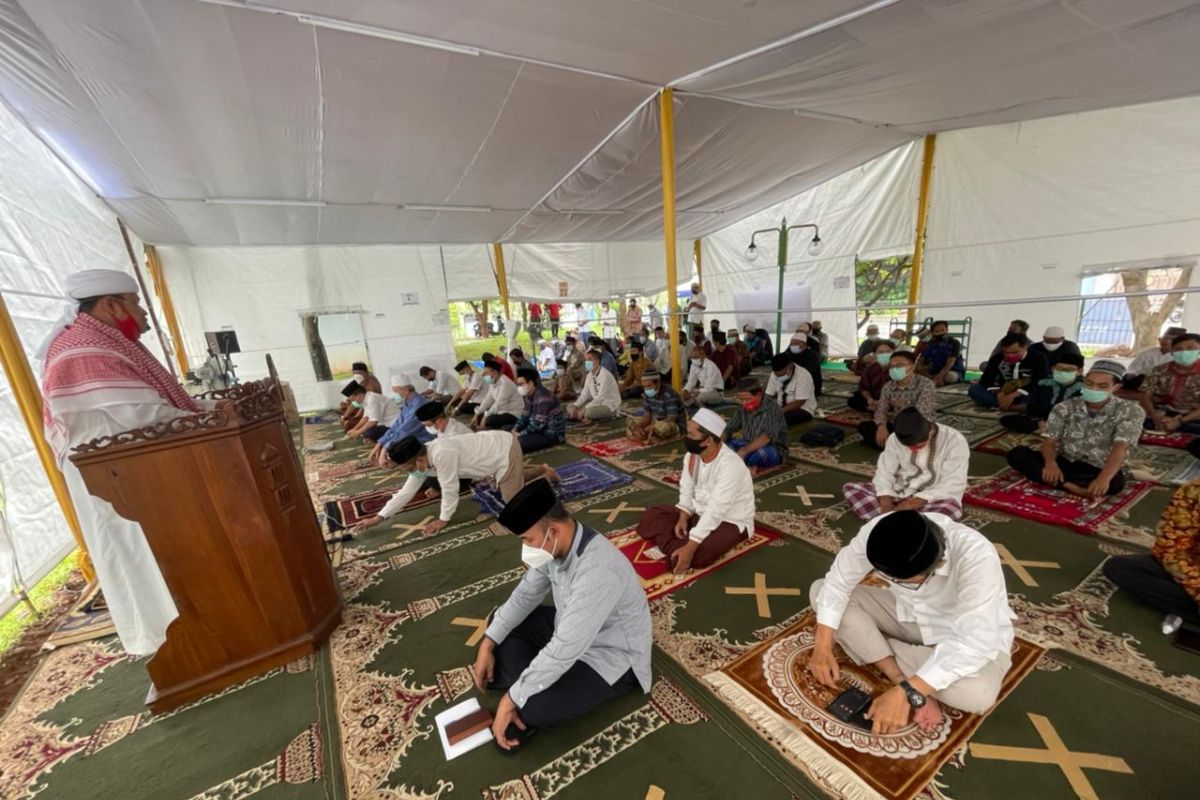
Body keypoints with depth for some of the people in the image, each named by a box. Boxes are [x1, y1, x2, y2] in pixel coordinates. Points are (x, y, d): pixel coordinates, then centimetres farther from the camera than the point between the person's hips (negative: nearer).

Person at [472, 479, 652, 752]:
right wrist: (488, 644, -2)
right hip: (570, 630, 8)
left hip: (610, 657, -8)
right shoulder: (557, 544, -12)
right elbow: (525, 594, 2)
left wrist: (512, 699, -23)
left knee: (530, 708, -26)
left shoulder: (597, 571, -39)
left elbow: (564, 651, -34)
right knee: (502, 622, 7)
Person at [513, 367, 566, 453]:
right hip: (540, 429, 10)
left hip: (553, 434, -10)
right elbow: (525, 416, 10)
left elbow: (539, 424, -27)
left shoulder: (543, 397, -24)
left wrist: (520, 434, -19)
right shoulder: (529, 395, 6)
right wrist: (514, 430, -6)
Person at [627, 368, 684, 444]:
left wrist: (651, 428, -33)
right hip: (656, 422, 7)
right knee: (630, 422, -1)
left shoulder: (670, 394, -26)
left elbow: (671, 419, -26)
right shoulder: (647, 393, -5)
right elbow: (647, 415, -2)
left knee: (661, 427, -41)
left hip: (675, 425, -7)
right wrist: (638, 427, -23)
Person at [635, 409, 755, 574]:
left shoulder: (730, 466, -31)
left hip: (729, 521, -7)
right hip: (699, 513, 7)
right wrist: (683, 518, -19)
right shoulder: (692, 455, -6)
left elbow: (715, 512, -34)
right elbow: (687, 492, 0)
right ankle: (677, 550, -18)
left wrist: (689, 548, -37)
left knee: (698, 554, -34)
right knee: (652, 515, -4)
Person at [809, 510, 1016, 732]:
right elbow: (836, 582, -18)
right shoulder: (877, 532, -27)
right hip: (907, 614, 3)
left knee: (978, 693, -35)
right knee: (820, 589, -15)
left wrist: (906, 694, -41)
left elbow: (974, 644, -38)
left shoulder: (977, 557, -36)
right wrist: (823, 647, -25)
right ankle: (901, 678, -16)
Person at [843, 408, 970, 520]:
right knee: (850, 488, -17)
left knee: (952, 509, -39)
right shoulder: (896, 438, -7)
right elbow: (884, 471, -6)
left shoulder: (955, 441, -16)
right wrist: (886, 503, -24)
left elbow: (952, 485, -20)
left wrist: (912, 504, -29)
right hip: (899, 492, 3)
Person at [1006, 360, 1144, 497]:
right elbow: (1049, 442, -7)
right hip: (1064, 462, 2)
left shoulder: (1130, 411, -6)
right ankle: (1069, 486, -35)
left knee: (1116, 482, -38)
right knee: (1017, 453, -25)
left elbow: (1120, 448, -21)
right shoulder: (1064, 408, 0)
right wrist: (1051, 463, -32)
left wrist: (1104, 479, -40)